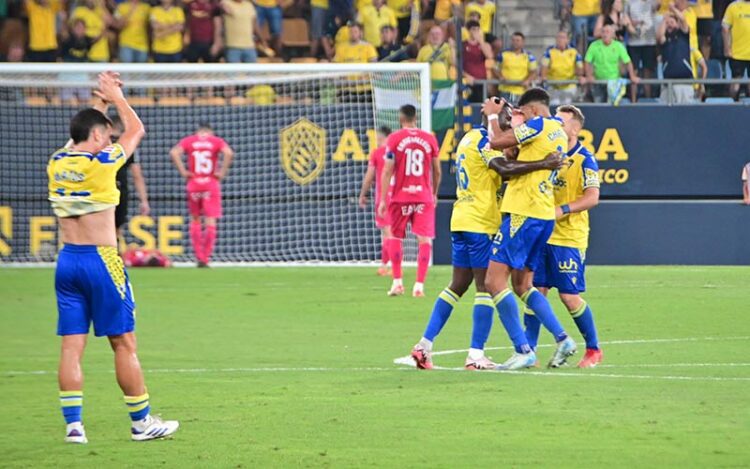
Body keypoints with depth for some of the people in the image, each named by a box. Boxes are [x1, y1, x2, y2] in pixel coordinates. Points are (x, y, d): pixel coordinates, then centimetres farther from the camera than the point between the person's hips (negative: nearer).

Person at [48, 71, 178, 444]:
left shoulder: (57, 162, 4)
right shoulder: (101, 164, -11)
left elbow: (81, 136, 27)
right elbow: (135, 131, 6)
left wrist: (102, 101, 32)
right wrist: (116, 97, 18)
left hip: (67, 261, 6)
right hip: (101, 260, -6)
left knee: (71, 347, 4)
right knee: (124, 344, 3)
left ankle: (73, 424, 0)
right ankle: (141, 422, 9)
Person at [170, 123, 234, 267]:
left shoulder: (188, 141, 7)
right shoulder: (217, 141, 4)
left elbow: (174, 152, -9)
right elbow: (229, 153, -14)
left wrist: (183, 171, -5)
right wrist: (222, 172, -7)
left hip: (193, 184, 1)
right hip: (211, 183, -1)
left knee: (195, 219, 13)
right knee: (210, 221, 0)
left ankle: (199, 257, 9)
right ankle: (205, 258, -6)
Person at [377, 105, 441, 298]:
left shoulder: (394, 139, -3)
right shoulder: (430, 139, 4)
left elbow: (387, 171, -6)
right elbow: (437, 171, 10)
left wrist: (383, 200, -4)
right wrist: (435, 194, 25)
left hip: (400, 197, -1)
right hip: (424, 197, 1)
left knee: (395, 236, 15)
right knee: (424, 239, -1)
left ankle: (397, 281, 10)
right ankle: (419, 284, -9)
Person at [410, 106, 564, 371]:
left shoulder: (469, 138, 18)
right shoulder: (483, 140, -11)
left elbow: (501, 172, 20)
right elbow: (504, 168, -27)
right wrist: (543, 164, -28)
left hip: (461, 220, 9)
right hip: (480, 223, -9)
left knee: (458, 285, 12)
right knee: (486, 286, -6)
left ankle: (425, 344, 7)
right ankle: (476, 355, -9)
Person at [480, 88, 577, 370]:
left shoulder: (539, 125, -9)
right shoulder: (559, 132, 18)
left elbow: (497, 142, -10)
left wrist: (493, 115, 8)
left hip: (522, 214, -9)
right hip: (545, 216, 9)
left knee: (494, 281, -8)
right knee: (522, 285, 17)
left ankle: (523, 350, -14)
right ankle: (562, 339, 8)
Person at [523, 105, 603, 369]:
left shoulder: (584, 159, -7)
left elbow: (592, 197, -13)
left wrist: (562, 210, -22)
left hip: (569, 238, -6)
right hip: (541, 235, 6)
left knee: (569, 296, -4)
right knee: (535, 290, 1)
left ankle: (594, 349, 11)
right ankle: (528, 350, 4)